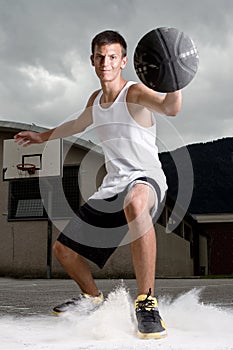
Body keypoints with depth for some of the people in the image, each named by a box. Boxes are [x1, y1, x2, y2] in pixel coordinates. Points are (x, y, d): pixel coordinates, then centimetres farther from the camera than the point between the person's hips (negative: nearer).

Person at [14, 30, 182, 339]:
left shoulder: (134, 93, -11)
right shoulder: (96, 100, 11)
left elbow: (170, 108, -33)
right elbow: (79, 124, 33)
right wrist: (43, 136, 45)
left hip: (146, 178, -8)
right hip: (113, 186, 8)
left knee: (135, 202, -46)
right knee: (63, 249, 9)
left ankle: (146, 302, -40)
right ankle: (92, 297, 37)